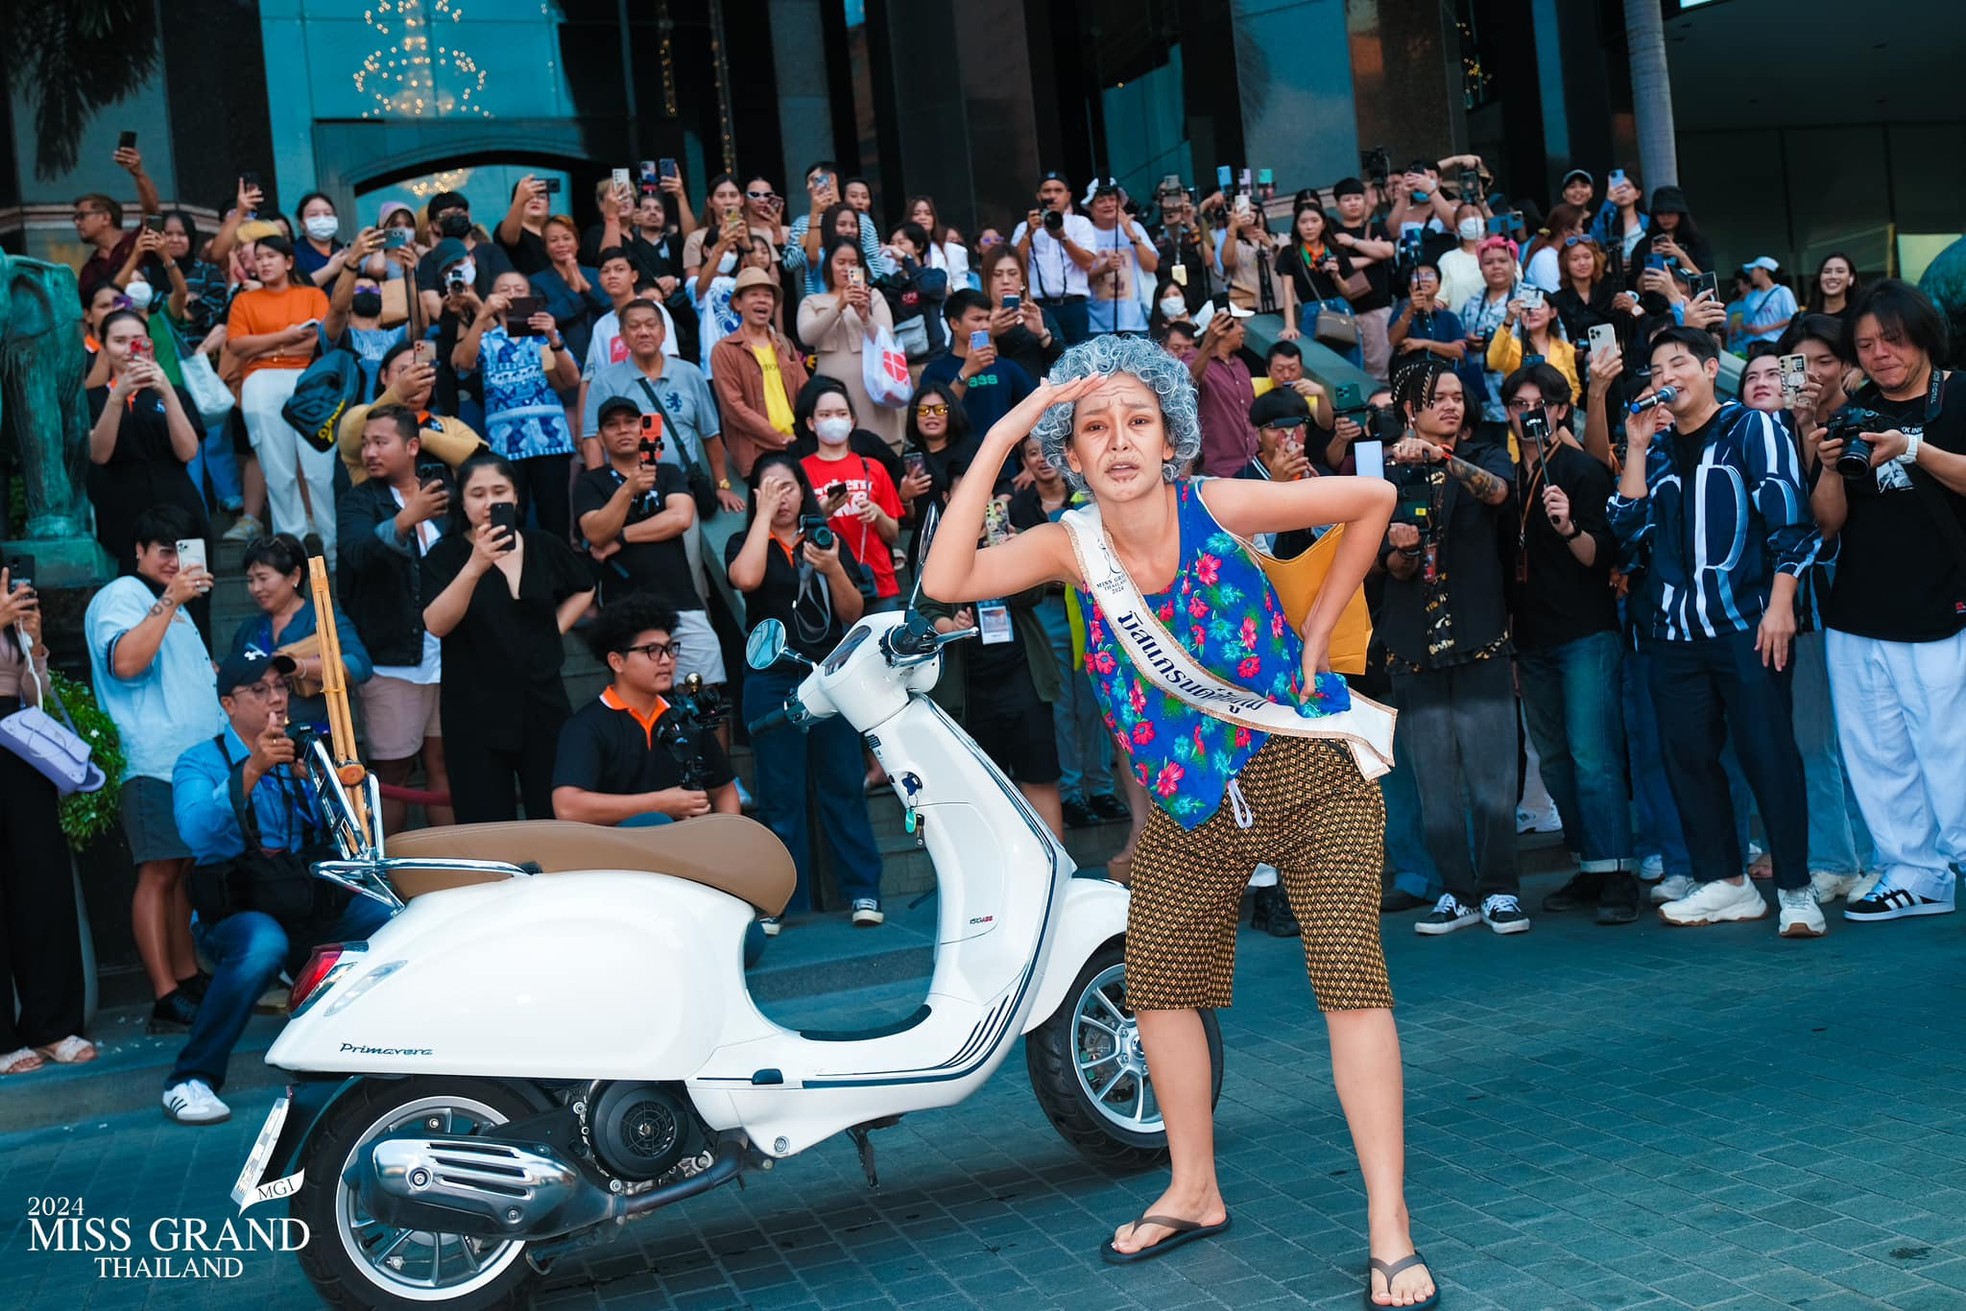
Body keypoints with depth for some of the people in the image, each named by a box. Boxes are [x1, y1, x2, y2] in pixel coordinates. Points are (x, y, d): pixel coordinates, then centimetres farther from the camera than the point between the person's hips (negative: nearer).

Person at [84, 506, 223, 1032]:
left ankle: (188, 980, 15)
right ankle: (167, 1000, -13)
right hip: (154, 763, -9)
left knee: (188, 870, 10)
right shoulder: (121, 596, -4)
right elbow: (125, 662, -23)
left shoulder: (174, 607, 26)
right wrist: (168, 601, -24)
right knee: (158, 874, -11)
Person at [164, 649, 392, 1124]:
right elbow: (198, 834, -21)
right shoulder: (200, 762, 0)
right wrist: (252, 770, -32)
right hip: (236, 914, -4)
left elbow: (333, 835, 14)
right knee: (264, 945, -38)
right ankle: (190, 1078, -22)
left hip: (315, 908, 4)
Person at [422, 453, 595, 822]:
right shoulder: (445, 556, -3)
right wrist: (475, 567, -30)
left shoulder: (546, 548, 5)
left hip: (542, 705, 3)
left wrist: (554, 629, 8)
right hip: (475, 714, -3)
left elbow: (583, 590, 25)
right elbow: (436, 624, -19)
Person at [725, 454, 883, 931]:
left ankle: (862, 891, 9)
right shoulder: (744, 543, 6)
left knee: (844, 787, 3)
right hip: (773, 682, -1)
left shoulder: (830, 541, 10)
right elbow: (746, 578, -19)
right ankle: (778, 901, 8)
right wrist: (764, 514, -12)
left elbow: (853, 614, 5)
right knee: (780, 795, 2)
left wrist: (833, 570, -13)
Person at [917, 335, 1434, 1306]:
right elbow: (945, 581, -25)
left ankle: (1388, 1225, -3)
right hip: (1190, 798, 4)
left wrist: (1317, 628, -4)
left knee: (1350, 975, -11)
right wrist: (998, 439, -26)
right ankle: (1195, 1191, 29)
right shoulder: (1071, 548, -9)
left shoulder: (1218, 507, -15)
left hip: (1307, 767, -4)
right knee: (1157, 981, 9)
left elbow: (1373, 498, -3)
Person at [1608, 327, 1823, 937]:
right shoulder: (1654, 445, 17)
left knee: (1768, 750, -8)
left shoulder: (1753, 428, 2)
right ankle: (1725, 883, 14)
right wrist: (1636, 448, -1)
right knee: (1687, 753, 5)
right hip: (1674, 628, 6)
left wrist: (1781, 603, -13)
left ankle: (1795, 889, -1)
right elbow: (1632, 527, 5)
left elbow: (1789, 519, -5)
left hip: (1747, 622, -5)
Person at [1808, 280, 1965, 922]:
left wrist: (1914, 449, -22)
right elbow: (1829, 522, 9)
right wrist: (1830, 466, -9)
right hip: (1857, 620, 5)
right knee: (1876, 755, 7)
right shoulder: (1853, 415, 14)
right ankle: (1914, 874, 15)